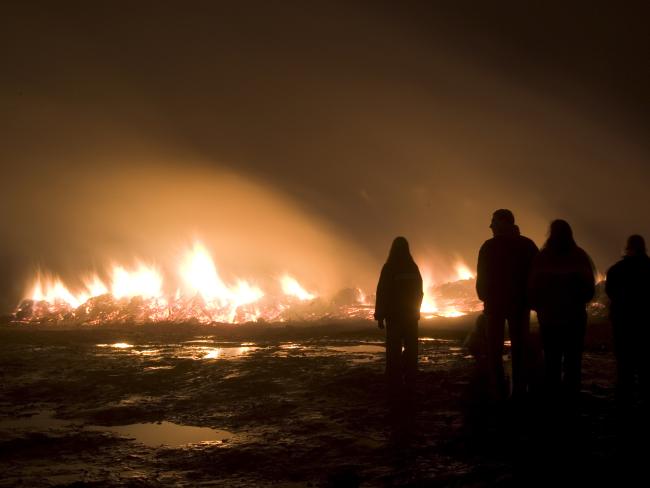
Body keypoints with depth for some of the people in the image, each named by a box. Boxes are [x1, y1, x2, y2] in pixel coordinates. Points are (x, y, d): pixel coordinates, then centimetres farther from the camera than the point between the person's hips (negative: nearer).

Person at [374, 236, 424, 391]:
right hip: (411, 314, 3)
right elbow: (419, 293, 8)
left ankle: (395, 380, -5)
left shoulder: (388, 268, -10)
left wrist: (380, 316, -5)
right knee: (411, 347, 9)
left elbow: (381, 293, -10)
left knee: (394, 348, -1)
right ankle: (409, 379, 6)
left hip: (394, 314, -3)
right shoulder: (413, 268, 0)